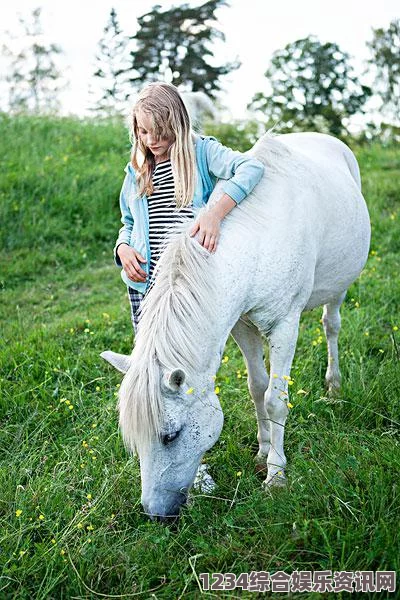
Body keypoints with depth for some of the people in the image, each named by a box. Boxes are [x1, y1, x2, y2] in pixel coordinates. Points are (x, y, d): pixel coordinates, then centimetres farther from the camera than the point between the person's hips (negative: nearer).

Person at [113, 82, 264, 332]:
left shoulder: (202, 152, -3)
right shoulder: (136, 171, 13)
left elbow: (252, 167, -20)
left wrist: (216, 213, -32)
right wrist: (122, 248, -1)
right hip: (144, 281, 4)